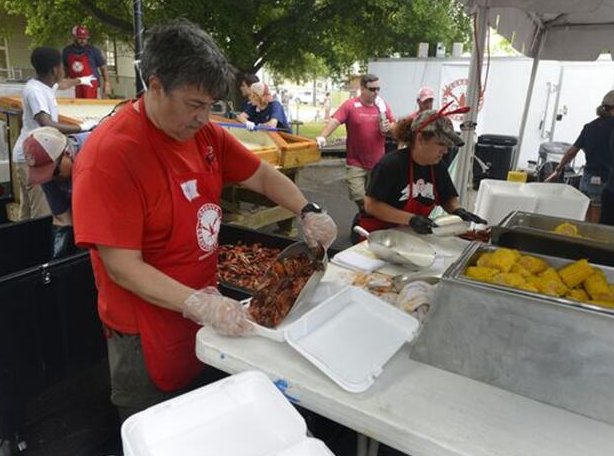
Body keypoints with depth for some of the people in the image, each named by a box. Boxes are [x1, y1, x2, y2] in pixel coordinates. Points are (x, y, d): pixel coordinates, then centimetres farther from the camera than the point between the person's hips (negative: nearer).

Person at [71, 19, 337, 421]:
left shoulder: (205, 133, -2)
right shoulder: (109, 154, -24)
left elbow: (262, 176, 7)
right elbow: (122, 267, -24)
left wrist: (307, 212, -8)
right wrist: (199, 304, -32)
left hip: (208, 317, 7)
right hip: (149, 341, -6)